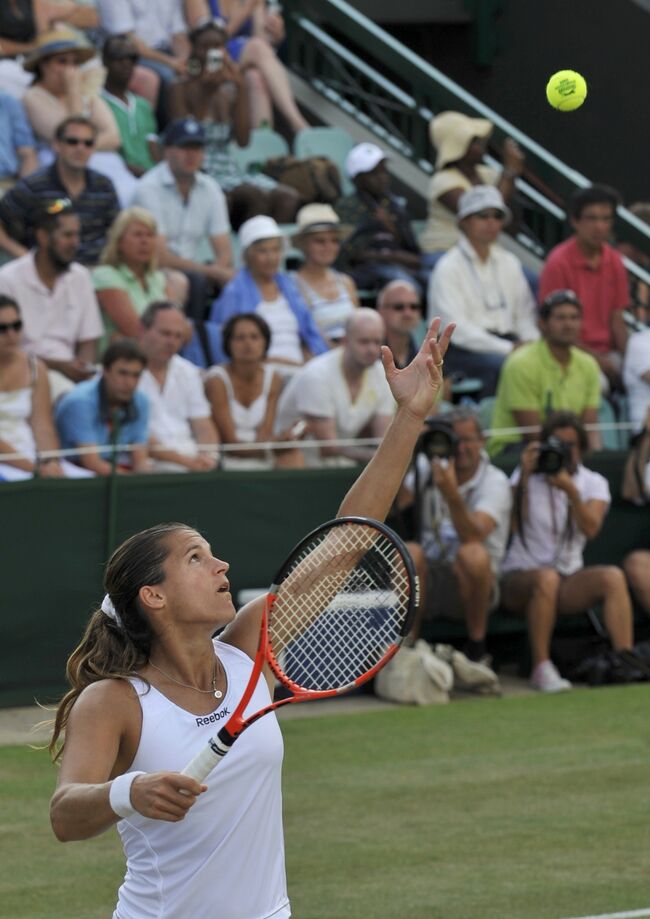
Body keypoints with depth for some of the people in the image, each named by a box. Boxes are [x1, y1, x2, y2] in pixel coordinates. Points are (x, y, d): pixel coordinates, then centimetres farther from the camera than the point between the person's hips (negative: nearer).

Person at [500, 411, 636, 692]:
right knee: (547, 577, -38)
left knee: (613, 577, -28)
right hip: (520, 576, -2)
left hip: (569, 580, 2)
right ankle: (541, 667, -36)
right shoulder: (526, 476, 6)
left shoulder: (593, 483, 10)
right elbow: (514, 524, -11)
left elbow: (591, 529, -11)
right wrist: (525, 477, -16)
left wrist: (570, 490, -24)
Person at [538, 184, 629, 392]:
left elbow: (616, 320, 11)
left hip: (606, 351, 6)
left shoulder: (614, 262, 9)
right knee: (598, 383, -34)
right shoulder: (559, 263, -9)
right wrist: (595, 358, -15)